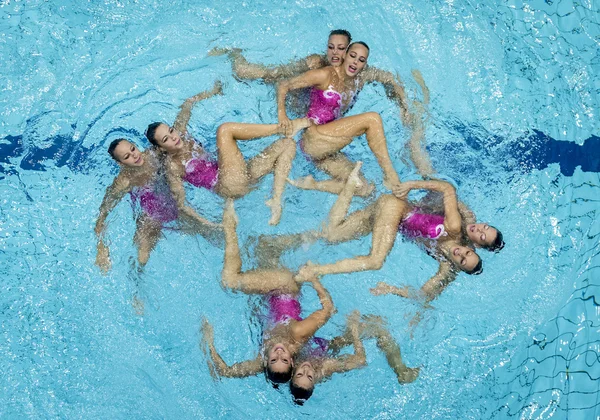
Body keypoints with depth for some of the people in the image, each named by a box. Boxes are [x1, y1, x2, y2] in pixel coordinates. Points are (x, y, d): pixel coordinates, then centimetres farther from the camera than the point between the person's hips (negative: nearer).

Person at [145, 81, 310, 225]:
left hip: (241, 175, 9)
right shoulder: (172, 165, -8)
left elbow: (188, 104, 27)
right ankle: (285, 127, -17)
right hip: (230, 187, -9)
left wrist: (212, 92, 26)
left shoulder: (181, 132, 11)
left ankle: (276, 201, -15)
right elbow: (181, 203, -12)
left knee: (287, 144, 2)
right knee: (224, 130, -26)